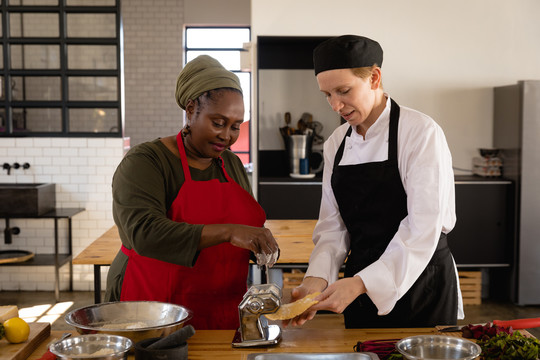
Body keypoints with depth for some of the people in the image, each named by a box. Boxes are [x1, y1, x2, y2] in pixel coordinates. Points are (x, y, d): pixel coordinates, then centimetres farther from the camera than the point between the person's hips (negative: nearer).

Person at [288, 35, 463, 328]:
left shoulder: (421, 133, -15)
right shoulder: (336, 144, 4)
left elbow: (423, 230, -21)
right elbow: (333, 226, 3)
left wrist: (361, 283, -29)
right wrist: (317, 278, -15)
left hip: (419, 281, -5)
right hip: (361, 288, 5)